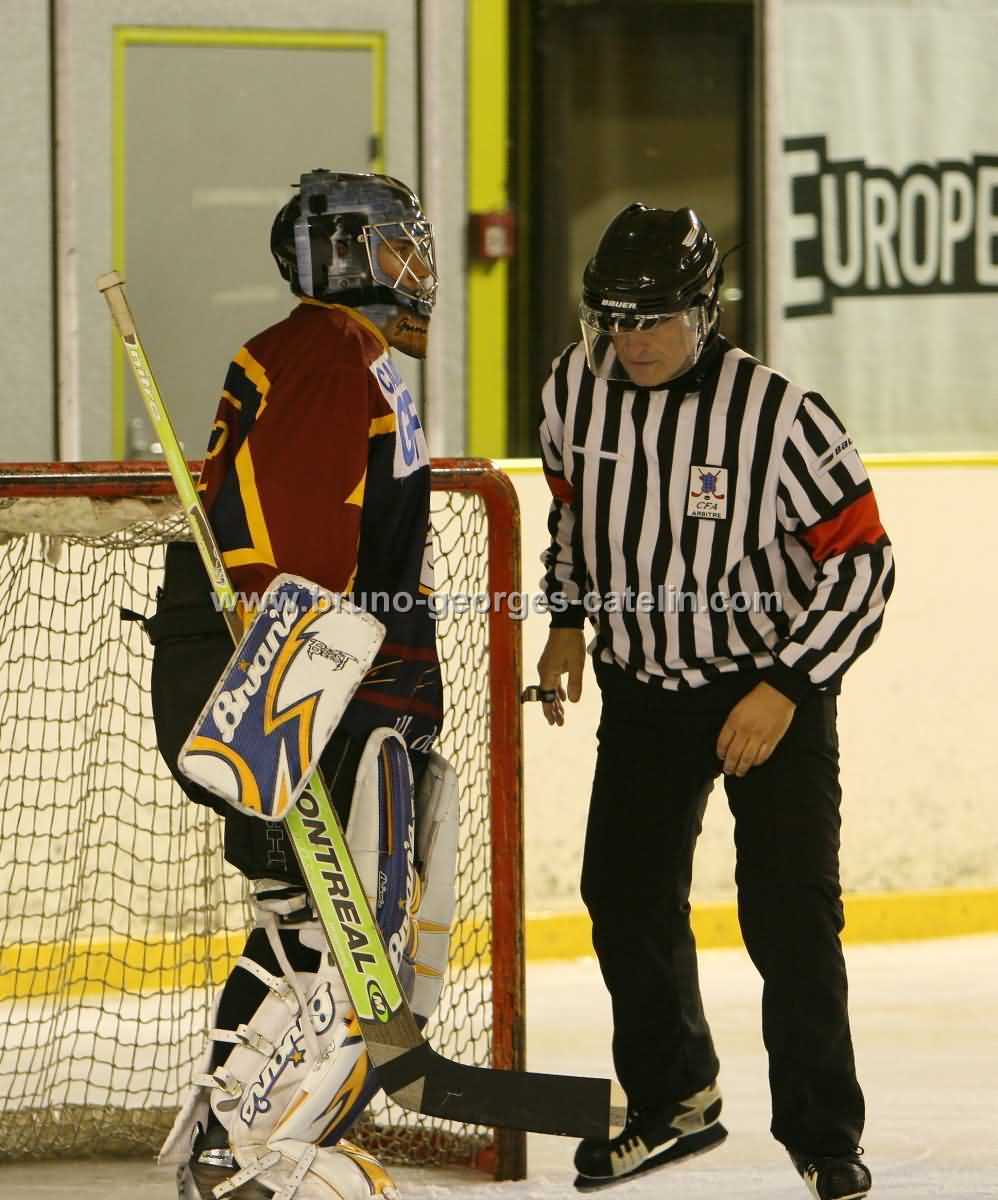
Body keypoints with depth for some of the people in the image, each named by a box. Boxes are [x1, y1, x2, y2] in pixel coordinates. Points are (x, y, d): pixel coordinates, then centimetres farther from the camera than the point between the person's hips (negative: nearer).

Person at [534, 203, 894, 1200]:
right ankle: (673, 1103, 27)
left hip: (773, 684, -5)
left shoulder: (778, 417, -24)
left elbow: (862, 564, -18)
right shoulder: (575, 388, -8)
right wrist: (567, 617, 10)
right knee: (626, 895, 7)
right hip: (642, 684, 5)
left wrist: (785, 688, -23)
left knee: (788, 911, -10)